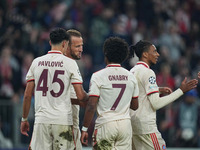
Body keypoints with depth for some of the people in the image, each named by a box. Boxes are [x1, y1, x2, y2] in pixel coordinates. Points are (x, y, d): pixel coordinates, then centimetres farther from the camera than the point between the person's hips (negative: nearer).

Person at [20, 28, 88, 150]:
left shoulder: (36, 62, 6)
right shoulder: (70, 63, -2)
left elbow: (27, 95, 7)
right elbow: (80, 96, -6)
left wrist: (24, 119, 17)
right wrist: (87, 96, 18)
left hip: (42, 121, 2)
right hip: (63, 120, -2)